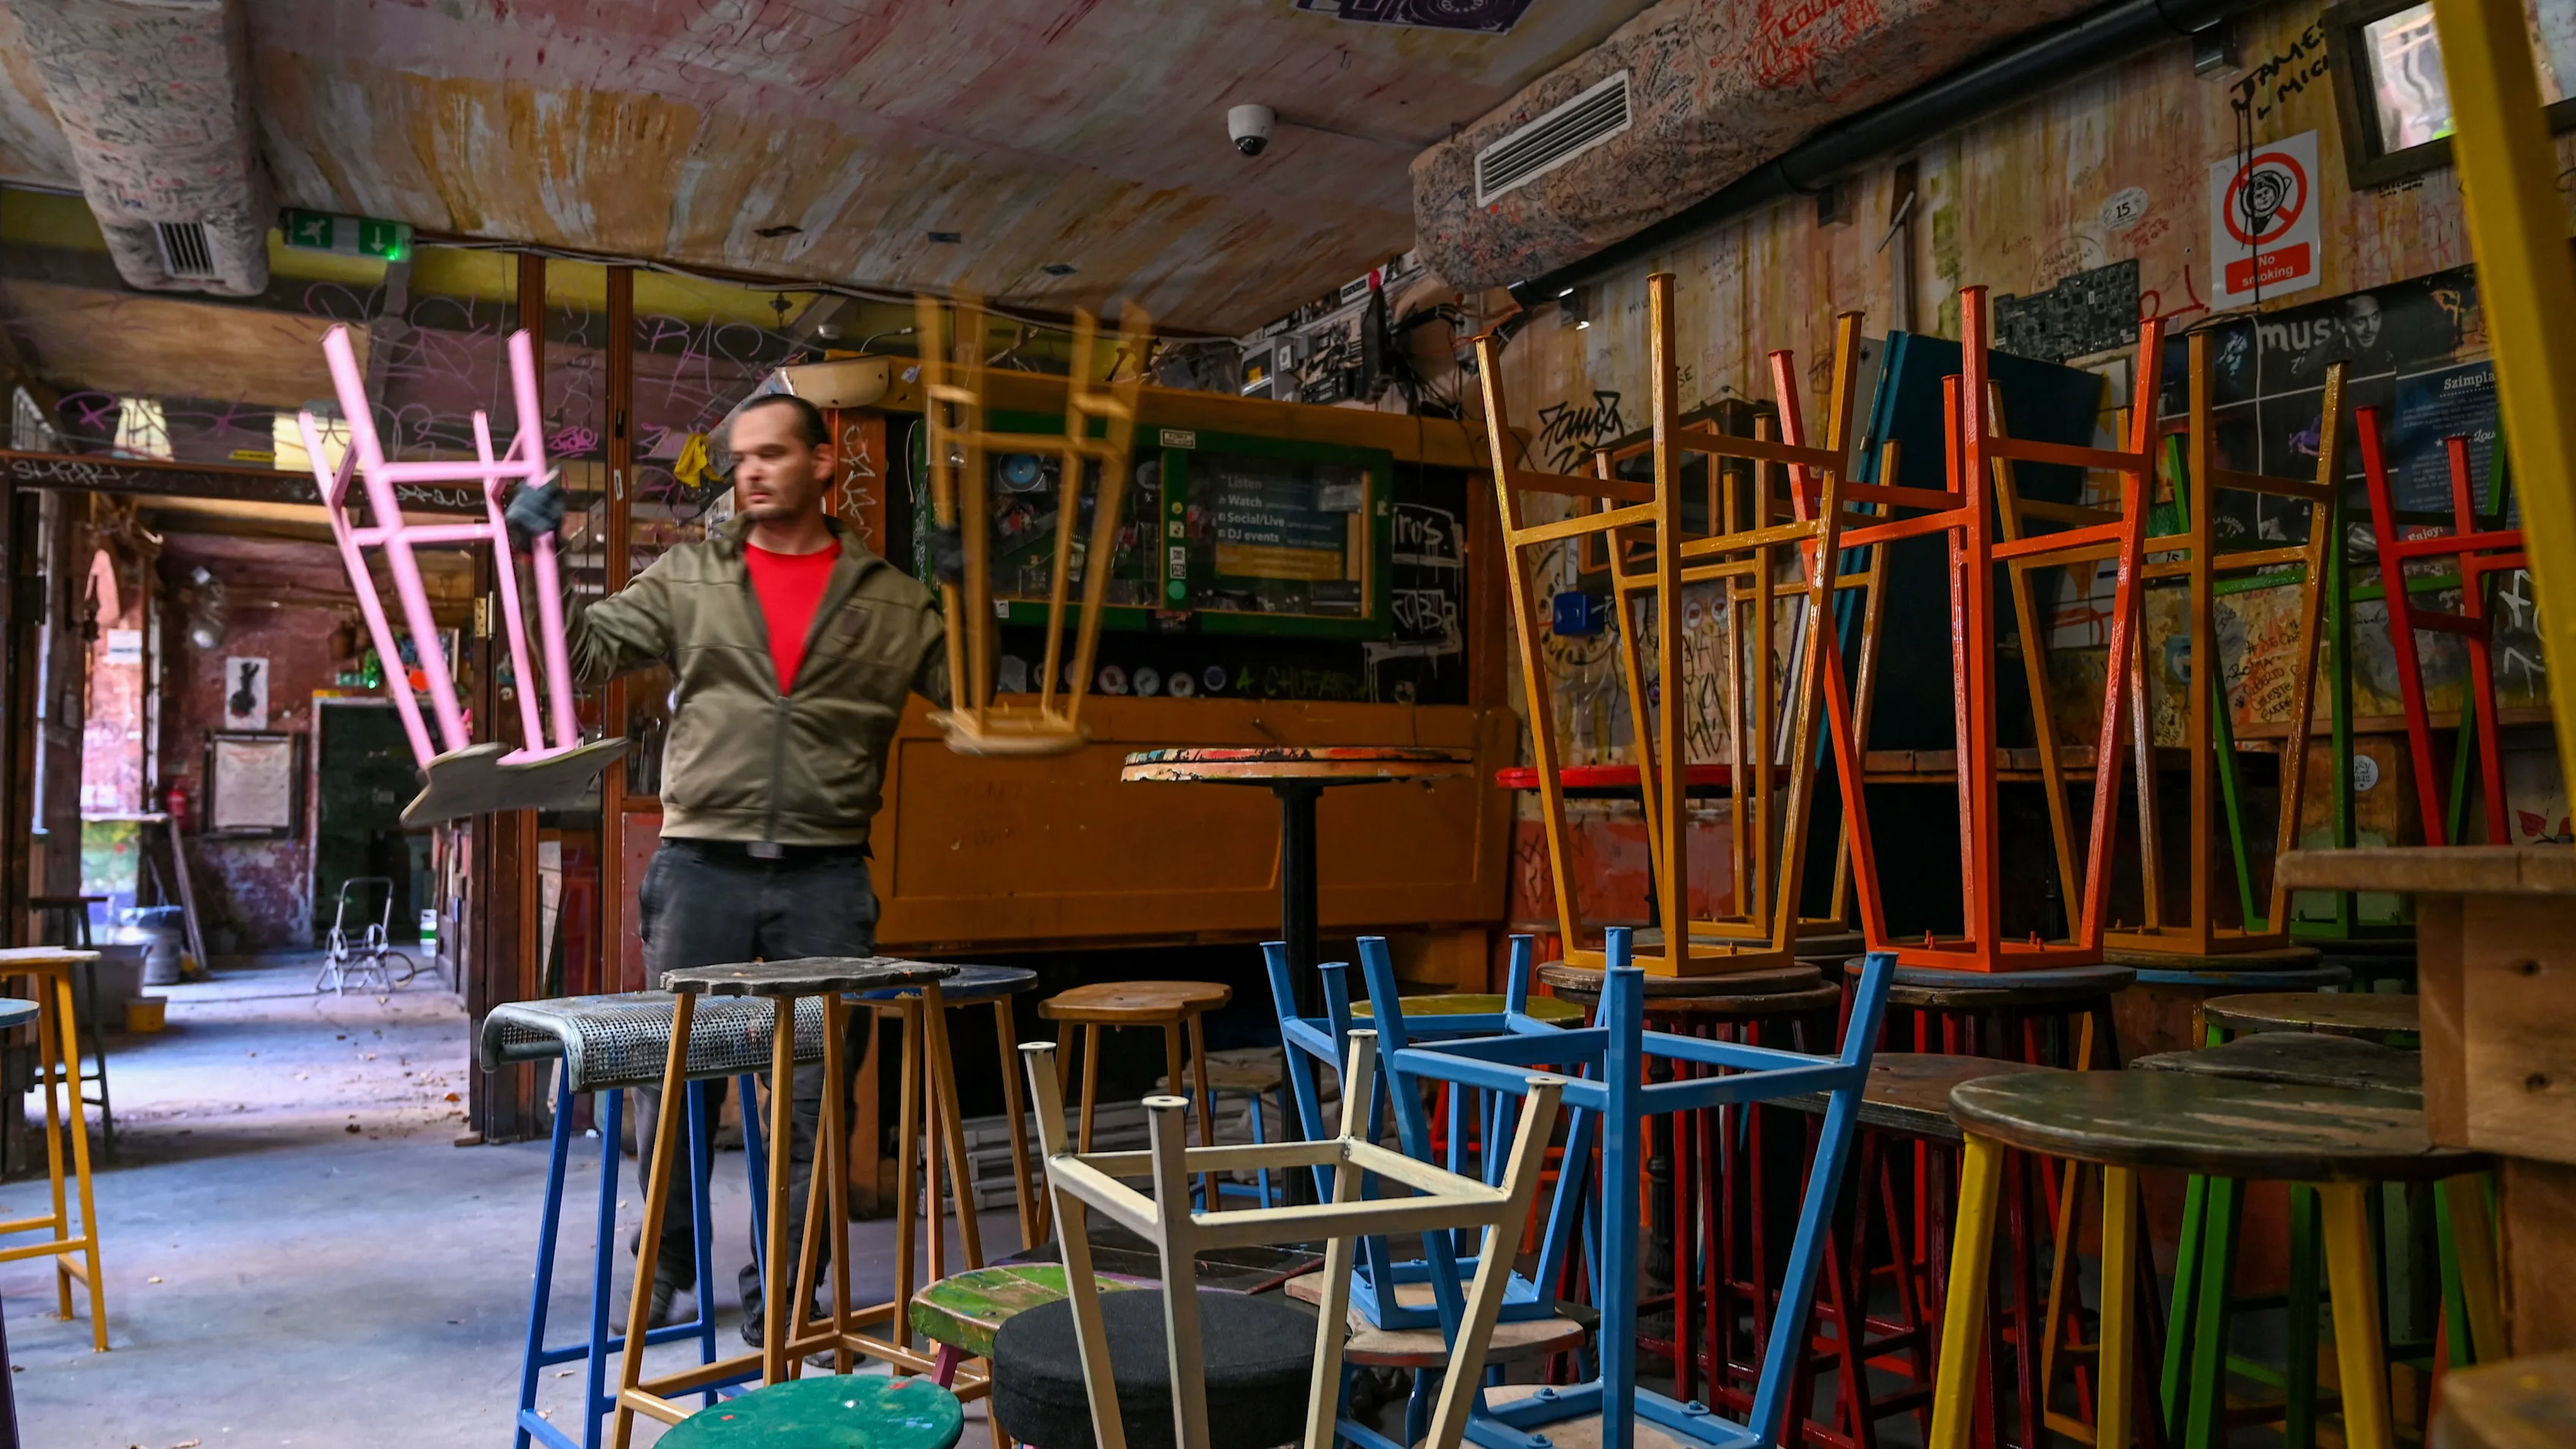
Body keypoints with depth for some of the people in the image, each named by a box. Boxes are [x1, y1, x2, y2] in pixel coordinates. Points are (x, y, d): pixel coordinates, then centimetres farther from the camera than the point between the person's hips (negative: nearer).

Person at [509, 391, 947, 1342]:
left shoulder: (890, 601, 6)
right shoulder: (686, 578, 7)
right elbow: (585, 652, 2)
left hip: (827, 879, 0)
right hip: (702, 868, 1)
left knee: (815, 1094, 7)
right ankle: (666, 1268, 30)